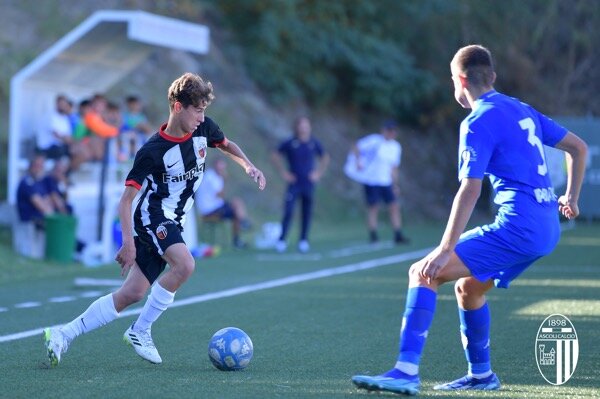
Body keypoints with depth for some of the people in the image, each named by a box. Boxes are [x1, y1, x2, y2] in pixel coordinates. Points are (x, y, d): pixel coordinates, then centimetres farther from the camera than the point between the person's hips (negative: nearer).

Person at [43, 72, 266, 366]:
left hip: (173, 223, 7)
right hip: (152, 217, -7)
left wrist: (248, 166, 5)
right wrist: (128, 241, -26)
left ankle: (64, 334, 6)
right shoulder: (153, 151, -18)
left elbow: (227, 145, 23)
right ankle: (139, 332, -16)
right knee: (185, 265, -31)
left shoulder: (203, 128, -1)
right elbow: (126, 199, -16)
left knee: (133, 293, 0)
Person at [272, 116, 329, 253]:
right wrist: (283, 172, 3)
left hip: (308, 184, 2)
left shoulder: (314, 144, 2)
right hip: (294, 184, -2)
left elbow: (325, 158, 19)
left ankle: (303, 241, 14)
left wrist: (319, 173, 9)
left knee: (307, 213, 5)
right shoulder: (289, 144, -5)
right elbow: (276, 155, 8)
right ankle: (282, 240, -4)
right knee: (288, 212, -10)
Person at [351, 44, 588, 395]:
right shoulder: (523, 110, 17)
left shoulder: (479, 122, -8)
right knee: (468, 287, 26)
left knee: (423, 273, -11)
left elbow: (470, 189, -17)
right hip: (548, 230, 9)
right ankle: (481, 375, 32)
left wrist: (447, 248, -18)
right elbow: (578, 147, 24)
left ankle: (407, 372, -20)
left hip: (518, 226, -9)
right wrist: (571, 197, 33)